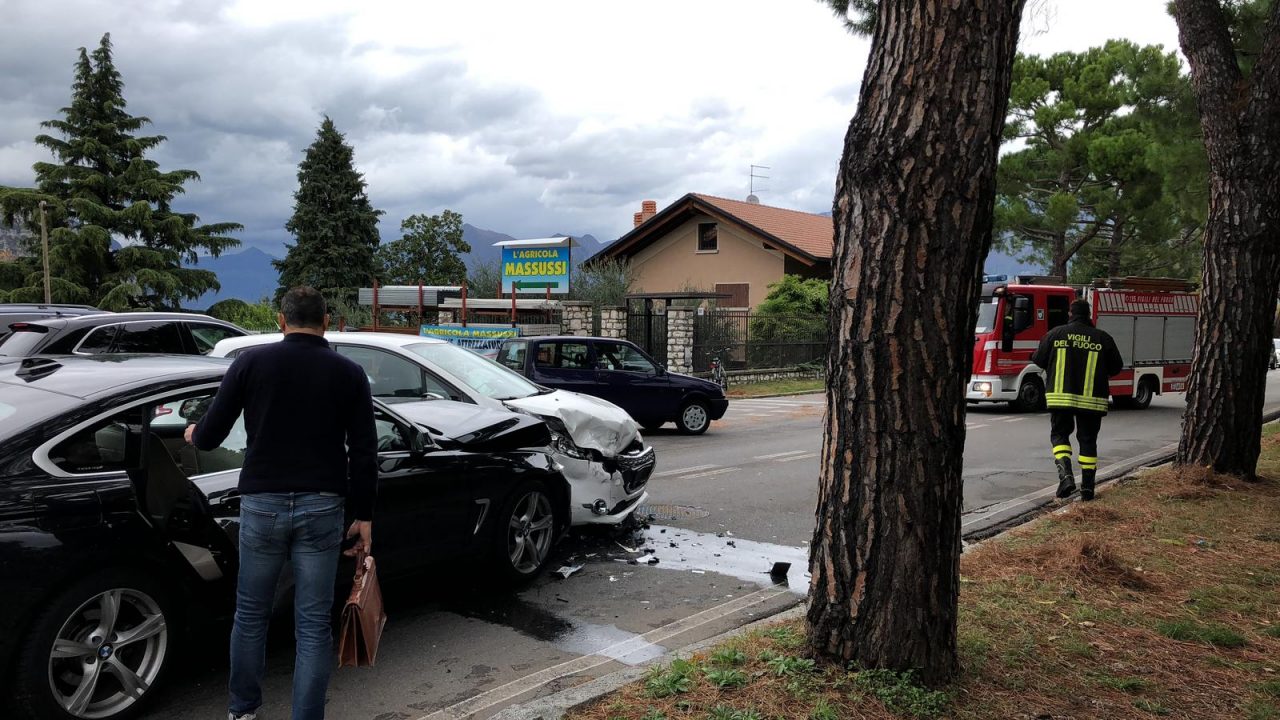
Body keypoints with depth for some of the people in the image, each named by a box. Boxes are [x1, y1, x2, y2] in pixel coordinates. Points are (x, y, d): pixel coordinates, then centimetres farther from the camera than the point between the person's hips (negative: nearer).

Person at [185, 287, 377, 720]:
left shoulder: (251, 362, 0)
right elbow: (364, 453, 0)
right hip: (321, 507, 0)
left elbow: (209, 436, 4)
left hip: (262, 504, 1)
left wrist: (194, 434, 27)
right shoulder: (348, 373, 2)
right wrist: (364, 516, 8)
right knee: (313, 624, 6)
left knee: (251, 613, 19)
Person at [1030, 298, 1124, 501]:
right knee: (1088, 440, 9)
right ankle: (1087, 488, 12)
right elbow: (1116, 367, 7)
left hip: (1061, 396, -1)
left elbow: (1038, 360, 4)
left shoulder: (1056, 334, -1)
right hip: (1092, 399, 1)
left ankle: (1065, 474, -14)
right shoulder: (1103, 338, 0)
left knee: (1059, 434, 10)